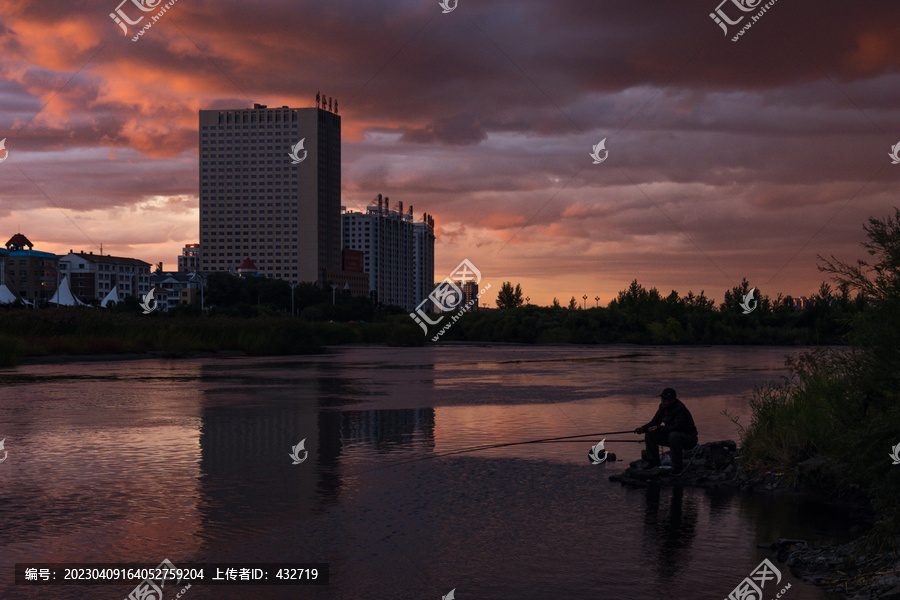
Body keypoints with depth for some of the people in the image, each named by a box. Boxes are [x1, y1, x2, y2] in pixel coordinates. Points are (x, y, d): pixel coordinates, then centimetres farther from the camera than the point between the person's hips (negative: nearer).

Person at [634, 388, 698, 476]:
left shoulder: (680, 409, -25)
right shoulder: (663, 406, 0)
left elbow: (677, 427, -35)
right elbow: (655, 422, 4)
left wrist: (659, 428, -38)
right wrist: (643, 428, -16)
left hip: (689, 438, -8)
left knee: (674, 435, -40)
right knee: (650, 435, -5)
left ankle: (679, 467, -27)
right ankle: (654, 462, 7)